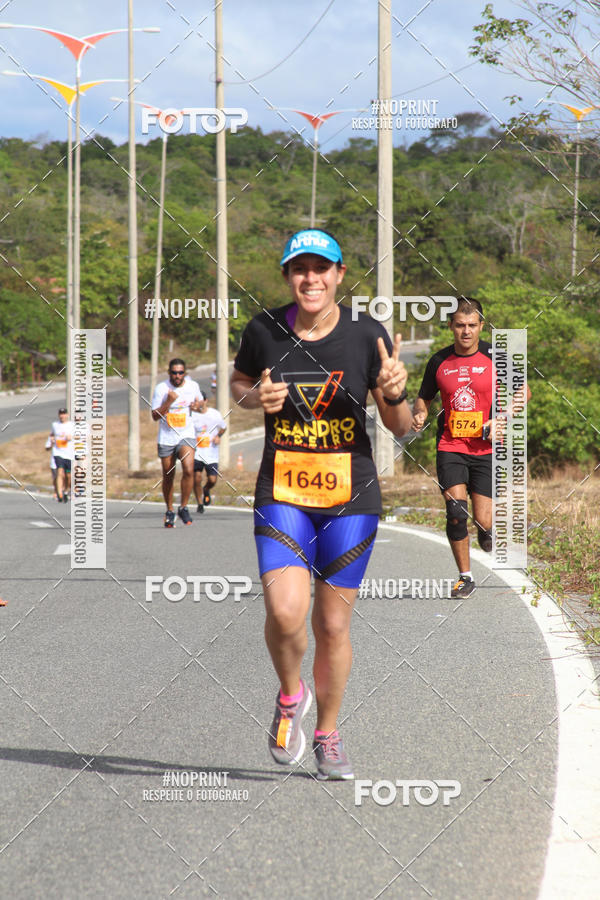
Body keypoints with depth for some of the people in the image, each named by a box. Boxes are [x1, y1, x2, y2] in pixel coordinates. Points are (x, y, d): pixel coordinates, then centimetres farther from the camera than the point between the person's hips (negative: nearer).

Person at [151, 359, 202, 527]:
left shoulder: (193, 386, 0)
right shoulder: (161, 388, -7)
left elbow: (199, 402, 20)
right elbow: (155, 416, -9)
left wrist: (197, 406, -4)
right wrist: (169, 401, -23)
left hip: (186, 435, 0)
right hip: (166, 438, 0)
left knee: (188, 469, -22)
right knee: (168, 477, 8)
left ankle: (183, 508, -6)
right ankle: (169, 511, 28)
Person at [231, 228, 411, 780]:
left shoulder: (367, 335, -5)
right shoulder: (264, 330, -3)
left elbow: (401, 427, 1)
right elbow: (238, 383, 17)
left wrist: (395, 393, -22)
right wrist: (256, 398, -6)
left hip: (350, 497, 0)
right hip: (282, 493, 0)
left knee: (333, 625, 6)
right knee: (285, 612, -19)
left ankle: (327, 734, 29)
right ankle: (291, 695, 13)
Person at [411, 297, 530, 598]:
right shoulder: (439, 361, 3)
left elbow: (523, 392, 6)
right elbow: (424, 397, 17)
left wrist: (500, 419, -8)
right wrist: (419, 414, -6)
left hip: (486, 449, -1)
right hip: (450, 447, 1)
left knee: (483, 522, -6)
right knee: (455, 510, -15)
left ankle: (487, 529, 34)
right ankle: (465, 576, 1)